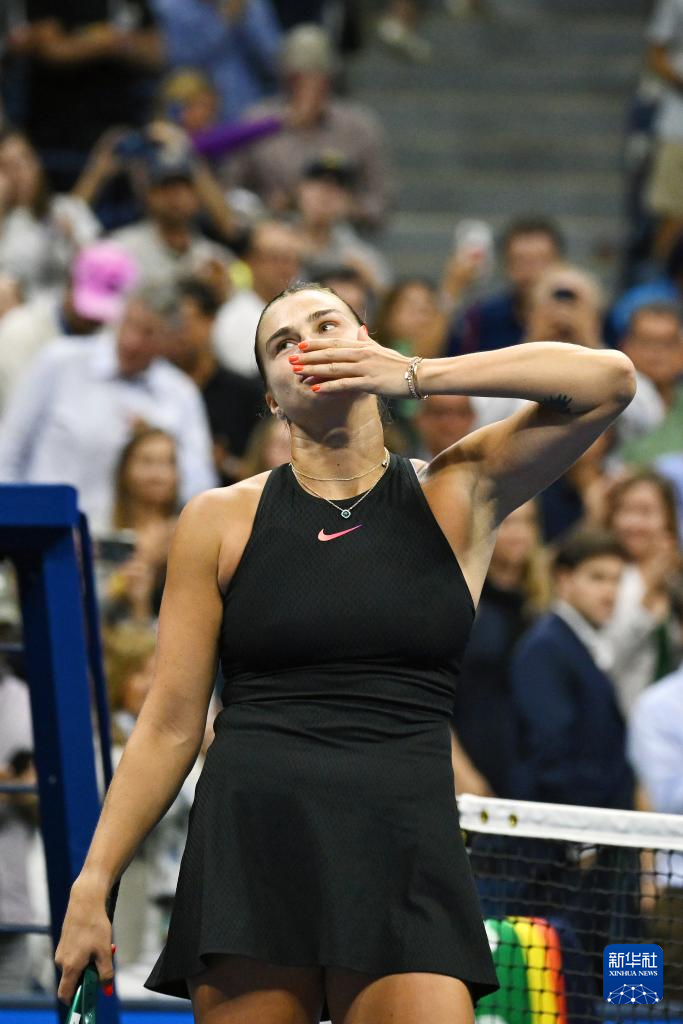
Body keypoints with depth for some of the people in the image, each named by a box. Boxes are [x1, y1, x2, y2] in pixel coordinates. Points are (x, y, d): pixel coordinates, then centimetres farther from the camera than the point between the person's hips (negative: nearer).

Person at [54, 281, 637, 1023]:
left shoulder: (458, 495, 10)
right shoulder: (219, 521, 9)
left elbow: (610, 379, -2)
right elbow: (169, 727, 9)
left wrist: (416, 375, -4)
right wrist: (92, 883, 3)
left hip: (404, 853, 0)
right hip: (250, 844, 0)